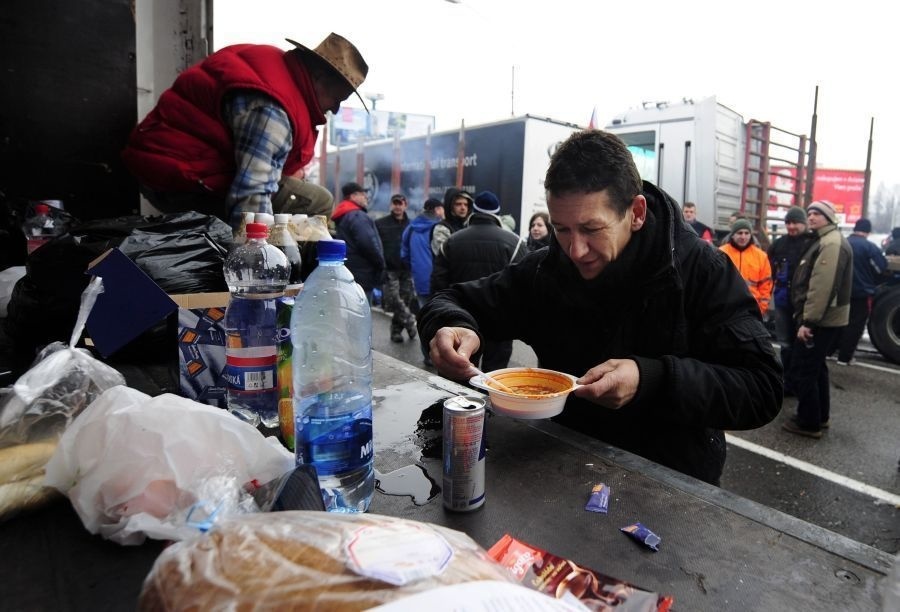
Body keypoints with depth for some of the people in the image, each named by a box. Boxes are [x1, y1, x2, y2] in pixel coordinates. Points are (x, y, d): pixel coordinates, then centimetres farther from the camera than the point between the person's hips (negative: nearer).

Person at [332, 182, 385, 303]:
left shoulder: (342, 217, 19)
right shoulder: (357, 216, -14)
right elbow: (368, 244, -23)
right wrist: (381, 264, -9)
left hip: (348, 274, 10)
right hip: (361, 275, -10)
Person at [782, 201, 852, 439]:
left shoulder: (832, 243, -17)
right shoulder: (825, 241, 18)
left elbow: (822, 287, -26)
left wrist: (809, 321, -26)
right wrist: (808, 318, 19)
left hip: (821, 320, -11)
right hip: (824, 318, 11)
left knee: (802, 369, -6)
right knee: (815, 367, 19)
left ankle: (809, 423, 3)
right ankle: (819, 416, 30)